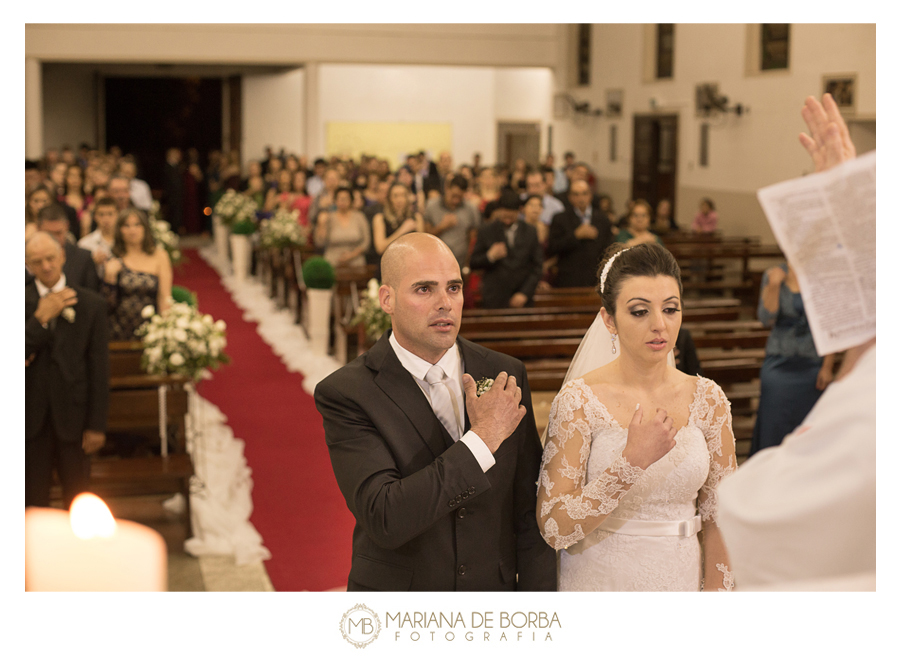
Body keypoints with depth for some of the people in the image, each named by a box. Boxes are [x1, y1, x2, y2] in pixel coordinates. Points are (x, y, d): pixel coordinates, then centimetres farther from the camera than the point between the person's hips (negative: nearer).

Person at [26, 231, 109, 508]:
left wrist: (97, 424, -4)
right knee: (34, 498, 9)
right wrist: (40, 318, -16)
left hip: (72, 414, 0)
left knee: (78, 498, 8)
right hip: (31, 416, 0)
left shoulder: (90, 303, 0)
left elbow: (99, 367, -1)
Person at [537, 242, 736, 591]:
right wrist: (632, 462, -25)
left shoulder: (708, 398, -4)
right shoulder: (579, 400, -14)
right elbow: (553, 529, -18)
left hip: (681, 581, 3)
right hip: (599, 583, -3)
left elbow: (719, 517, 2)